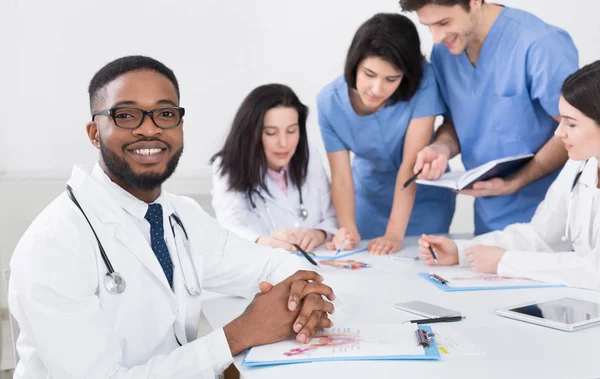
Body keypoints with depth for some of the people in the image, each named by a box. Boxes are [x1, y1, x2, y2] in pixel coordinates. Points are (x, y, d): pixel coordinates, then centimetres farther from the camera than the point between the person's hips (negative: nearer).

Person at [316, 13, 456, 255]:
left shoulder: (422, 81, -29)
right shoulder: (330, 100, -21)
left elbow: (411, 163, -30)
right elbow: (341, 176, -20)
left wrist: (394, 234, -35)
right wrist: (349, 230, -36)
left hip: (423, 197, -2)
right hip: (369, 196, 2)